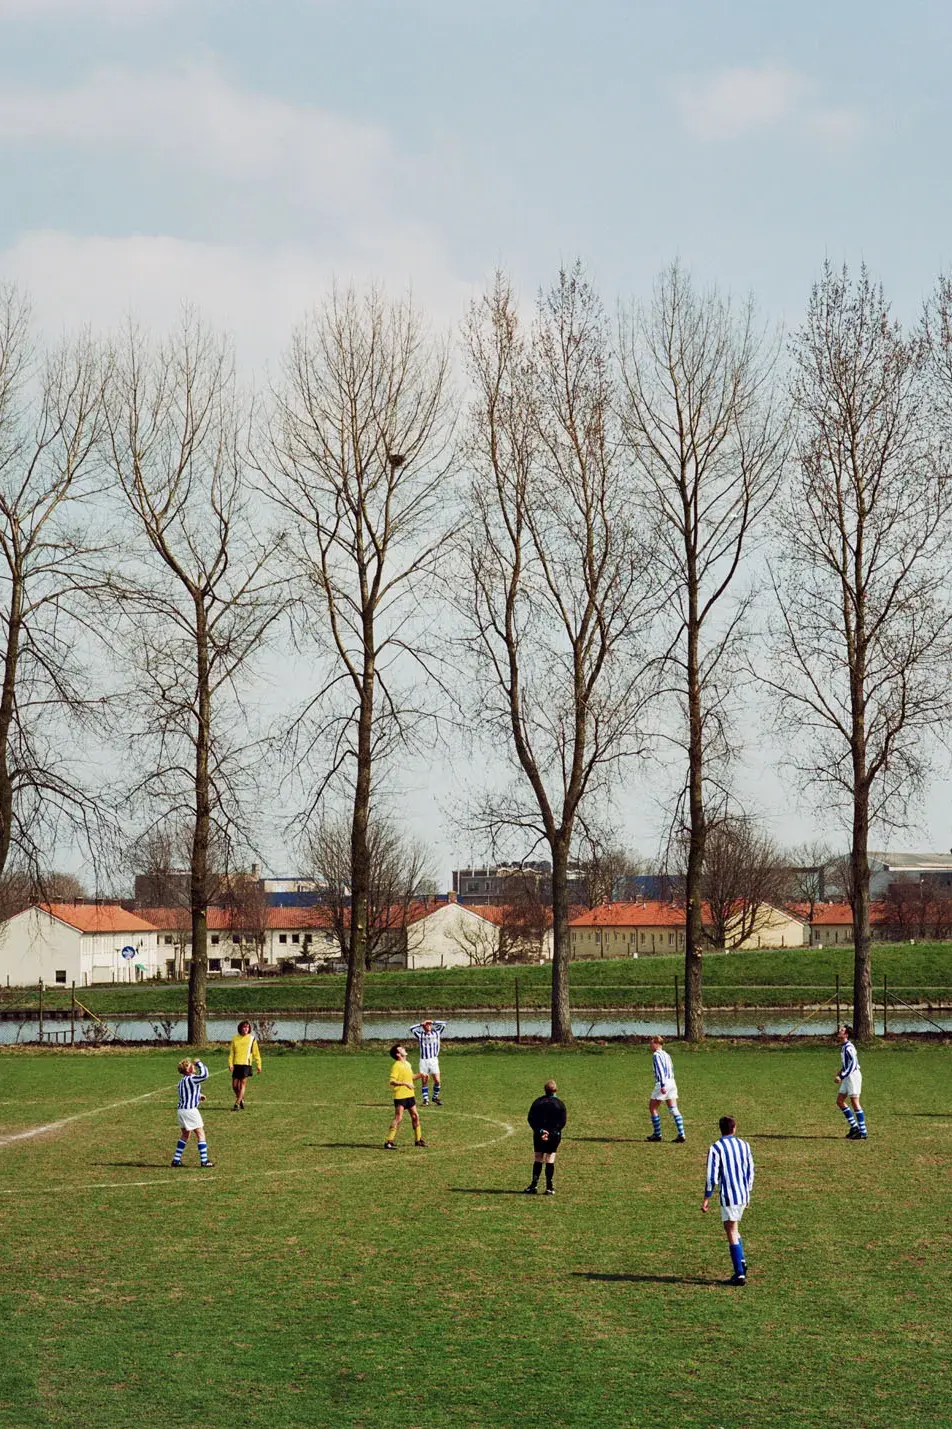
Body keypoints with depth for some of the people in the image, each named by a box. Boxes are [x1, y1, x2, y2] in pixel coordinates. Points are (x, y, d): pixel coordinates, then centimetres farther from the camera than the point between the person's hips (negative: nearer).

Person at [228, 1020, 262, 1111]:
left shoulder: (252, 1039, 5)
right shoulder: (235, 1039, 9)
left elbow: (256, 1053, 8)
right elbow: (231, 1052, 8)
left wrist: (258, 1065, 6)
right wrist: (230, 1064, -3)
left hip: (246, 1064, -2)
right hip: (236, 1064, 2)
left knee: (242, 1084, -9)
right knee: (234, 1085, 3)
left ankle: (237, 1104, -6)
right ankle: (241, 1100, 27)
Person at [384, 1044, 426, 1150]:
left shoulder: (407, 1064, 14)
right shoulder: (396, 1066, -13)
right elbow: (392, 1082, -21)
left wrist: (420, 1075, 13)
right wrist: (404, 1083, -31)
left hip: (410, 1095, 8)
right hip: (400, 1096, -8)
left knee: (415, 1116, 12)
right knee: (398, 1118, -12)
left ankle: (418, 1140, 25)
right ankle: (388, 1142, -9)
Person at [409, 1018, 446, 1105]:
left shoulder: (436, 1033, 10)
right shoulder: (420, 1035, 7)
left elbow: (444, 1024, 6)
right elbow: (411, 1029, -3)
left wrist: (433, 1022, 3)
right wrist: (421, 1024, 1)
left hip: (434, 1060, 0)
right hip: (423, 1061, 0)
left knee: (437, 1080, -7)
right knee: (424, 1081, -1)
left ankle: (435, 1097, 12)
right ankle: (426, 1100, 7)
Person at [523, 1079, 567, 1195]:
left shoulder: (537, 1102, 2)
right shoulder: (560, 1104, -1)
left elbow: (530, 1118, -3)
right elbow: (563, 1121, -7)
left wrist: (539, 1130, -10)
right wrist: (553, 1132, -12)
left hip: (539, 1134, 1)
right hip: (554, 1135, -1)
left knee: (538, 1159, 7)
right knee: (550, 1160, 2)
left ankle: (534, 1185, 1)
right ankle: (549, 1187, 0)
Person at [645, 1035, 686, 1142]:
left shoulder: (656, 1055, -9)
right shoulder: (666, 1054, 18)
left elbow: (660, 1070, -19)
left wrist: (662, 1085, -25)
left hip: (663, 1083, -8)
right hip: (672, 1082, 8)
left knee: (652, 1108, 5)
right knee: (673, 1109, 5)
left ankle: (657, 1134, 7)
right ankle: (681, 1134, -2)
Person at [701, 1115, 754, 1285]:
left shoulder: (716, 1148, -8)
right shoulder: (744, 1145, 8)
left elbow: (712, 1176, -10)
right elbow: (750, 1171, 14)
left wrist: (707, 1198, -2)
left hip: (728, 1195, -5)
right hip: (743, 1194, 5)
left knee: (732, 1232, -1)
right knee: (733, 1228, 23)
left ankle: (740, 1274, -4)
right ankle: (741, 1261, 6)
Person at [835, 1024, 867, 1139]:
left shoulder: (848, 1047, -17)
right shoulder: (843, 1046, 14)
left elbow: (853, 1064, -23)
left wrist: (841, 1076, -22)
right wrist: (840, 1074, 15)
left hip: (853, 1076, -10)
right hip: (847, 1077, 10)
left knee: (855, 1103, -7)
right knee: (840, 1101, 11)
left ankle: (862, 1133, -3)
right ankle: (854, 1127, 16)